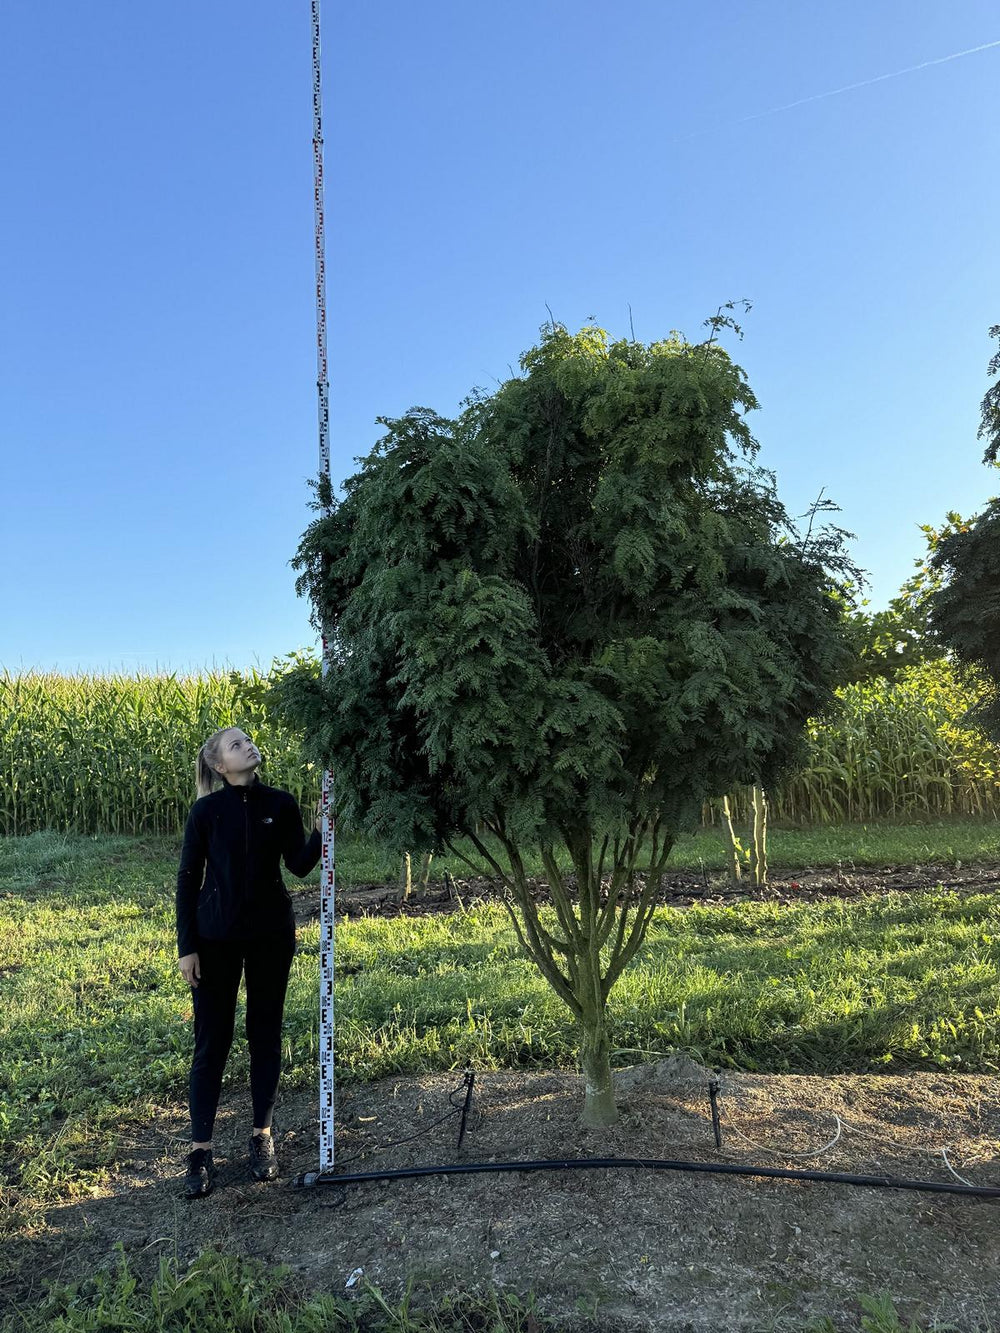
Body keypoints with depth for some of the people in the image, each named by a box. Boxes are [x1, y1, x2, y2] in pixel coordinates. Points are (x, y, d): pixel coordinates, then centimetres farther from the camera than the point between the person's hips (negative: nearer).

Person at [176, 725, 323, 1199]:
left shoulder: (280, 803, -1)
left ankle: (262, 1136, 24)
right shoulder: (207, 810, -6)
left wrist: (321, 831, -22)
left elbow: (299, 864, -4)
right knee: (211, 1040, 4)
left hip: (271, 933, 2)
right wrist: (186, 947, -6)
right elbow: (187, 879, -3)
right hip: (217, 936, -2)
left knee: (265, 1035, 10)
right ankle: (200, 1149, 16)